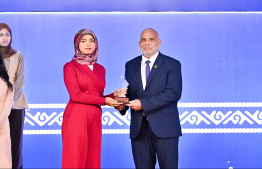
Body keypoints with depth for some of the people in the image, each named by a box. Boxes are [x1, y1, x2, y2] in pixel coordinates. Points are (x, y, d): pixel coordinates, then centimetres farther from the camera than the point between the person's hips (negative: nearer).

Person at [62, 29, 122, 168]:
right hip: (76, 118, -5)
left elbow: (99, 97, 16)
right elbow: (76, 95, -10)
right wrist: (104, 101, -7)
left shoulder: (100, 69, 16)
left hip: (95, 120, 5)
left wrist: (114, 95, -3)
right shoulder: (70, 67, 0)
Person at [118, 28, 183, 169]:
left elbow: (174, 93, -12)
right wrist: (122, 104, -9)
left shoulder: (172, 64, 1)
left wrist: (144, 104, -16)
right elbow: (128, 91, 16)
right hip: (139, 129, 4)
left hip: (164, 127, -4)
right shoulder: (130, 65, 16)